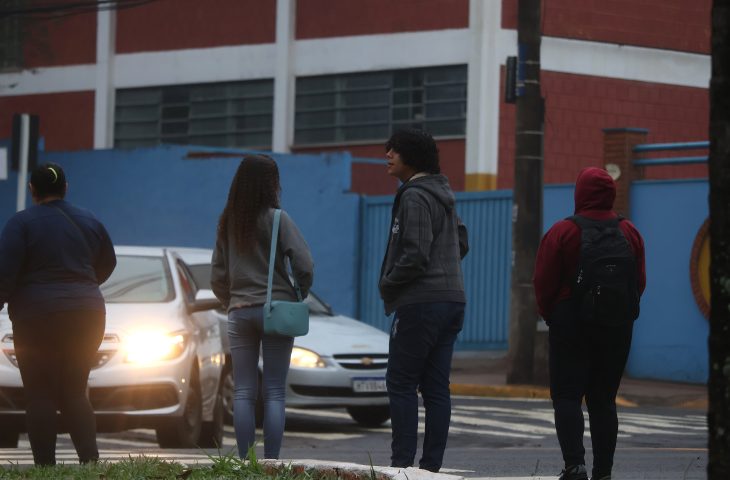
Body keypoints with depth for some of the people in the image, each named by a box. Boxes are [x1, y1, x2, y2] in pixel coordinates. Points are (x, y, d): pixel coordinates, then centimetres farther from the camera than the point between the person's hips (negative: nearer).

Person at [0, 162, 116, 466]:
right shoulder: (88, 222, 11)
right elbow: (107, 264, 24)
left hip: (37, 316, -5)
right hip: (87, 314, 5)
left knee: (39, 395, 0)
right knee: (74, 393, 11)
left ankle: (45, 466, -5)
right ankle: (90, 459, -5)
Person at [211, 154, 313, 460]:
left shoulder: (227, 223, 7)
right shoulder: (276, 219, -8)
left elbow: (217, 277, 9)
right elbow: (304, 265, -14)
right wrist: (298, 295, 3)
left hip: (239, 312, 4)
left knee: (243, 392, 6)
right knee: (274, 393, -1)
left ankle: (245, 461, 1)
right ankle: (271, 462, -7)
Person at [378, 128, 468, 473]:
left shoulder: (415, 197, -13)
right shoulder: (443, 195, 17)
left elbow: (415, 255, -20)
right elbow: (461, 243, 26)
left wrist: (388, 283, -6)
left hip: (421, 302, -9)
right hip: (451, 299, 9)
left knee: (401, 383, -5)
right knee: (436, 387, 6)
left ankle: (402, 462, -8)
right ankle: (432, 465, 5)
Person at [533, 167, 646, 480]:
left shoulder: (563, 232, -9)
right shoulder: (629, 233, 3)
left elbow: (544, 283, -8)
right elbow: (640, 283, 5)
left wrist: (550, 316, 8)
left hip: (571, 326, -4)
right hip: (617, 330, 4)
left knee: (567, 396, -2)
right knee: (604, 400, 9)